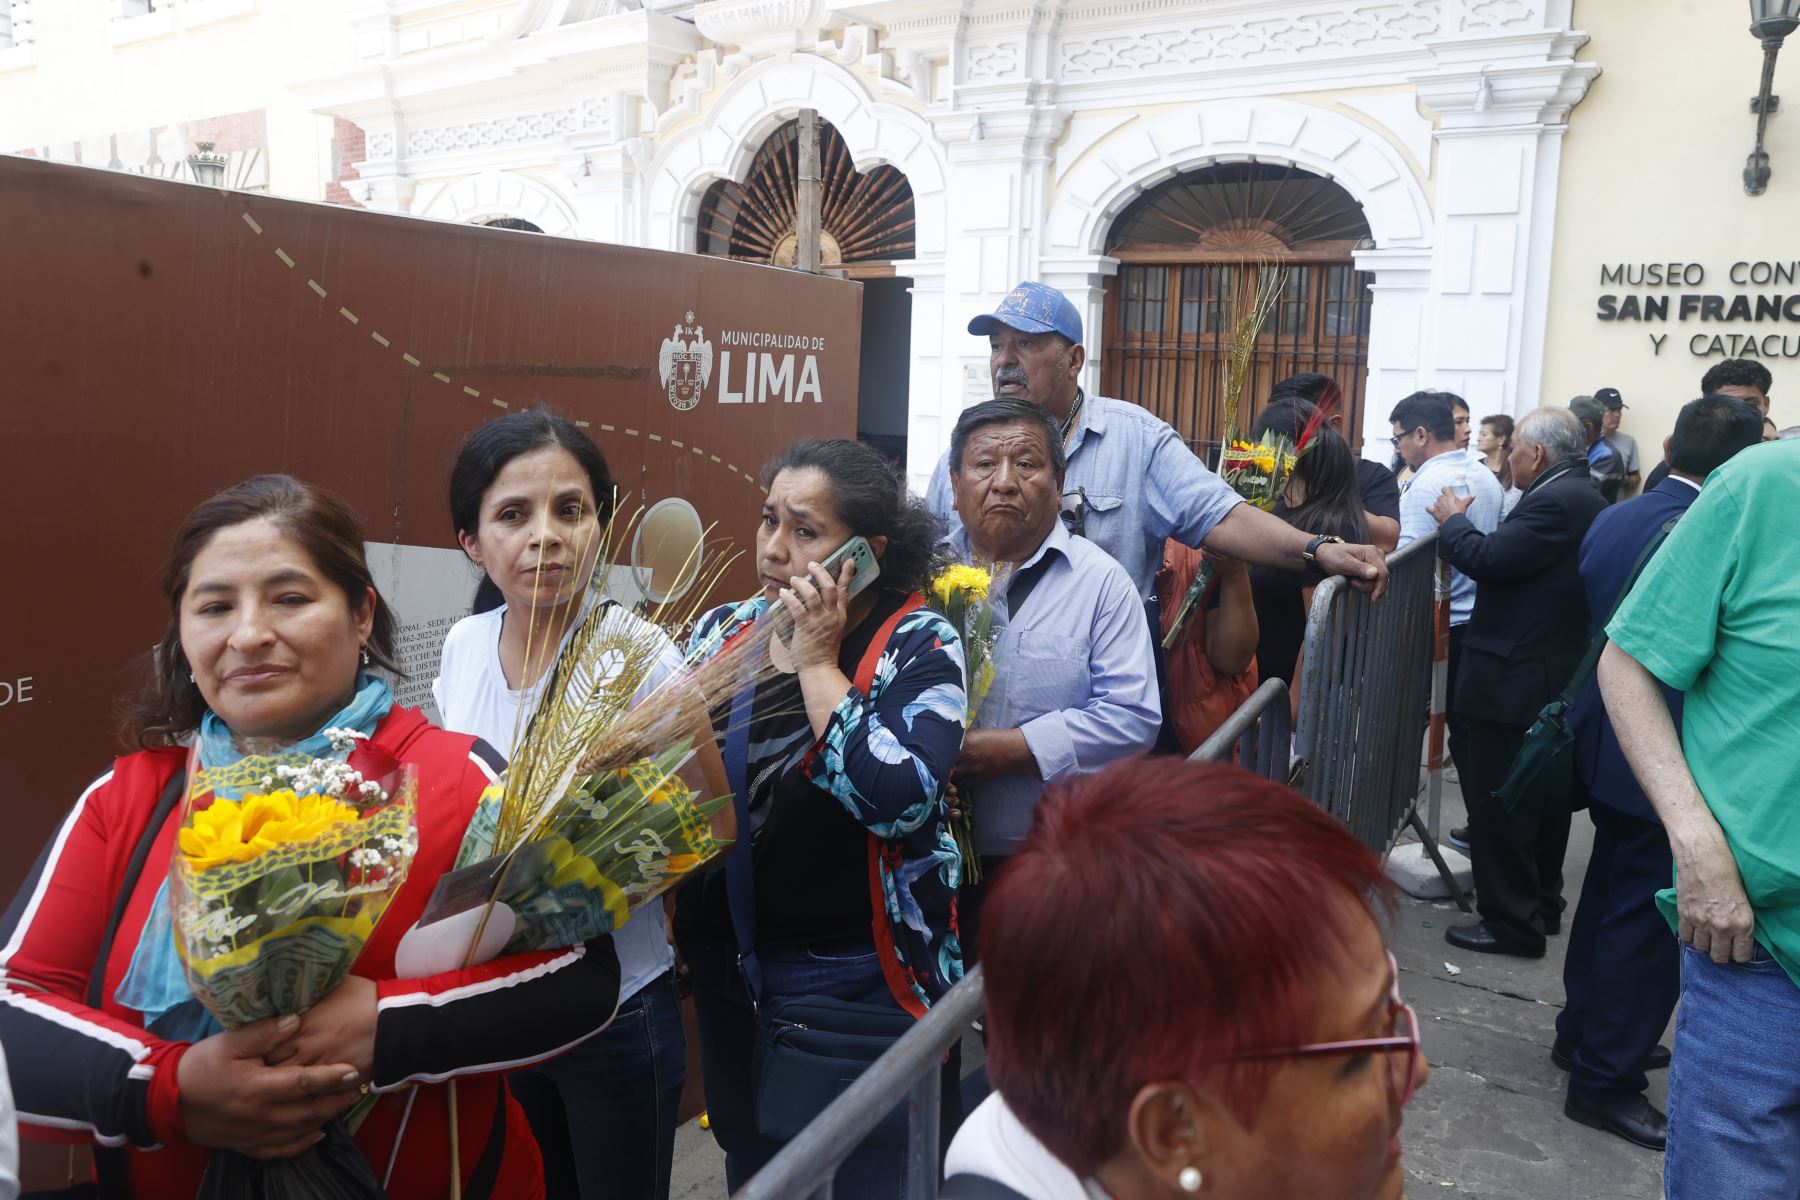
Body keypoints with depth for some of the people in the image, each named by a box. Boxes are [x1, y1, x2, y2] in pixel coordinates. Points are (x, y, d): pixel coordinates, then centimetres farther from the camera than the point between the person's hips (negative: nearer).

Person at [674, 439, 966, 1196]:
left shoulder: (918, 645, -13)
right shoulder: (721, 631, 1)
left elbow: (898, 799, -29)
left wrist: (816, 663, -22)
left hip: (856, 976, -4)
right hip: (727, 962, 5)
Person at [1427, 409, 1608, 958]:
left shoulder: (1555, 501, -21)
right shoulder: (1580, 496, 12)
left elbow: (1487, 558, -25)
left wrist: (1452, 522, -8)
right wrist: (1465, 526, 8)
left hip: (1515, 679, -11)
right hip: (1555, 674, 11)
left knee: (1499, 800, -1)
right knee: (1541, 795, 20)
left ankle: (1511, 920, 7)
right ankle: (1541, 904, 33)